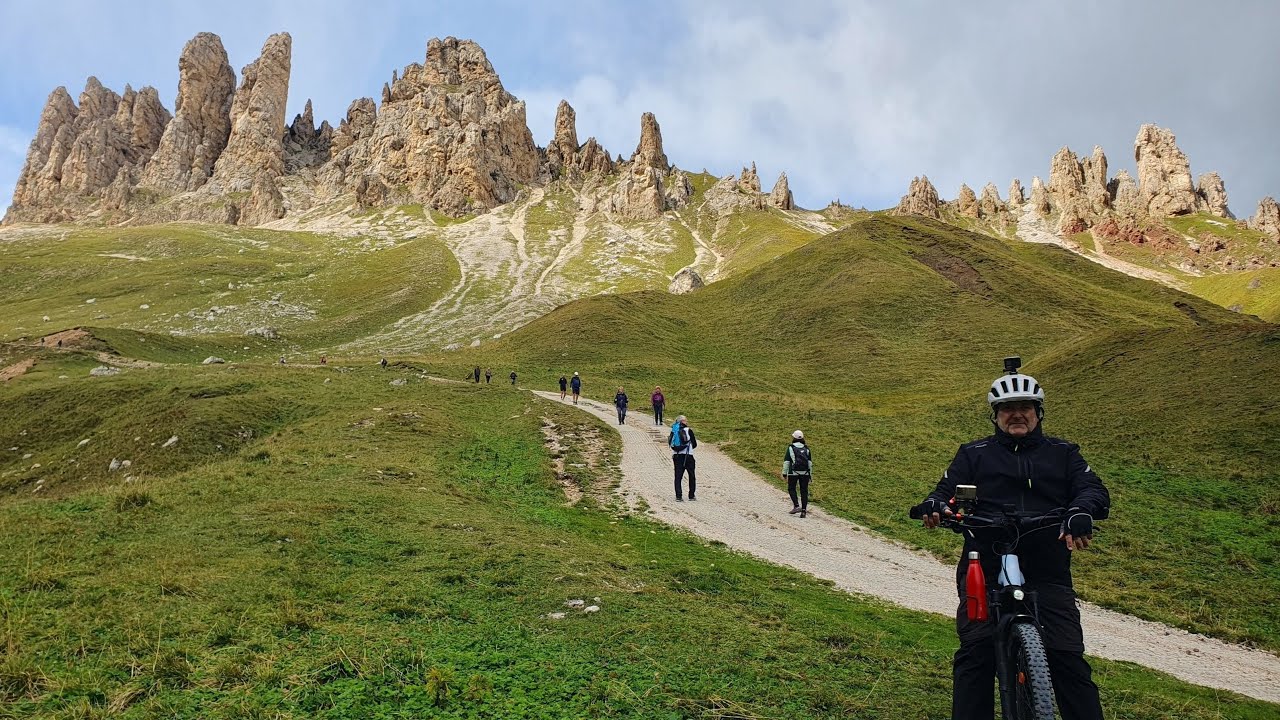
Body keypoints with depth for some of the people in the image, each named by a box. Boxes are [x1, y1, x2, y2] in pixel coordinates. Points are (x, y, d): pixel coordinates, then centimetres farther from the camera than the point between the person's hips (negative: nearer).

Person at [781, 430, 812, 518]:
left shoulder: (790, 448, -1)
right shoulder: (806, 449, 9)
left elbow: (786, 462, -3)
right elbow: (810, 462, 8)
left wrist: (784, 473, 1)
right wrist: (810, 474, 12)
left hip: (793, 472, -3)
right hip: (805, 473, 3)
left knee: (791, 489, 11)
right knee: (804, 491, 5)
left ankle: (796, 506, -5)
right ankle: (804, 510, 0)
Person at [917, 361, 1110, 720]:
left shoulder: (1062, 454, 15)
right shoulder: (974, 454, 14)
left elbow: (1095, 490, 2)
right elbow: (947, 490, 5)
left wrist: (1081, 511, -22)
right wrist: (935, 505, -21)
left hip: (1048, 575, 1)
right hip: (985, 573, 0)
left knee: (1068, 659, -6)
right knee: (975, 654, -11)